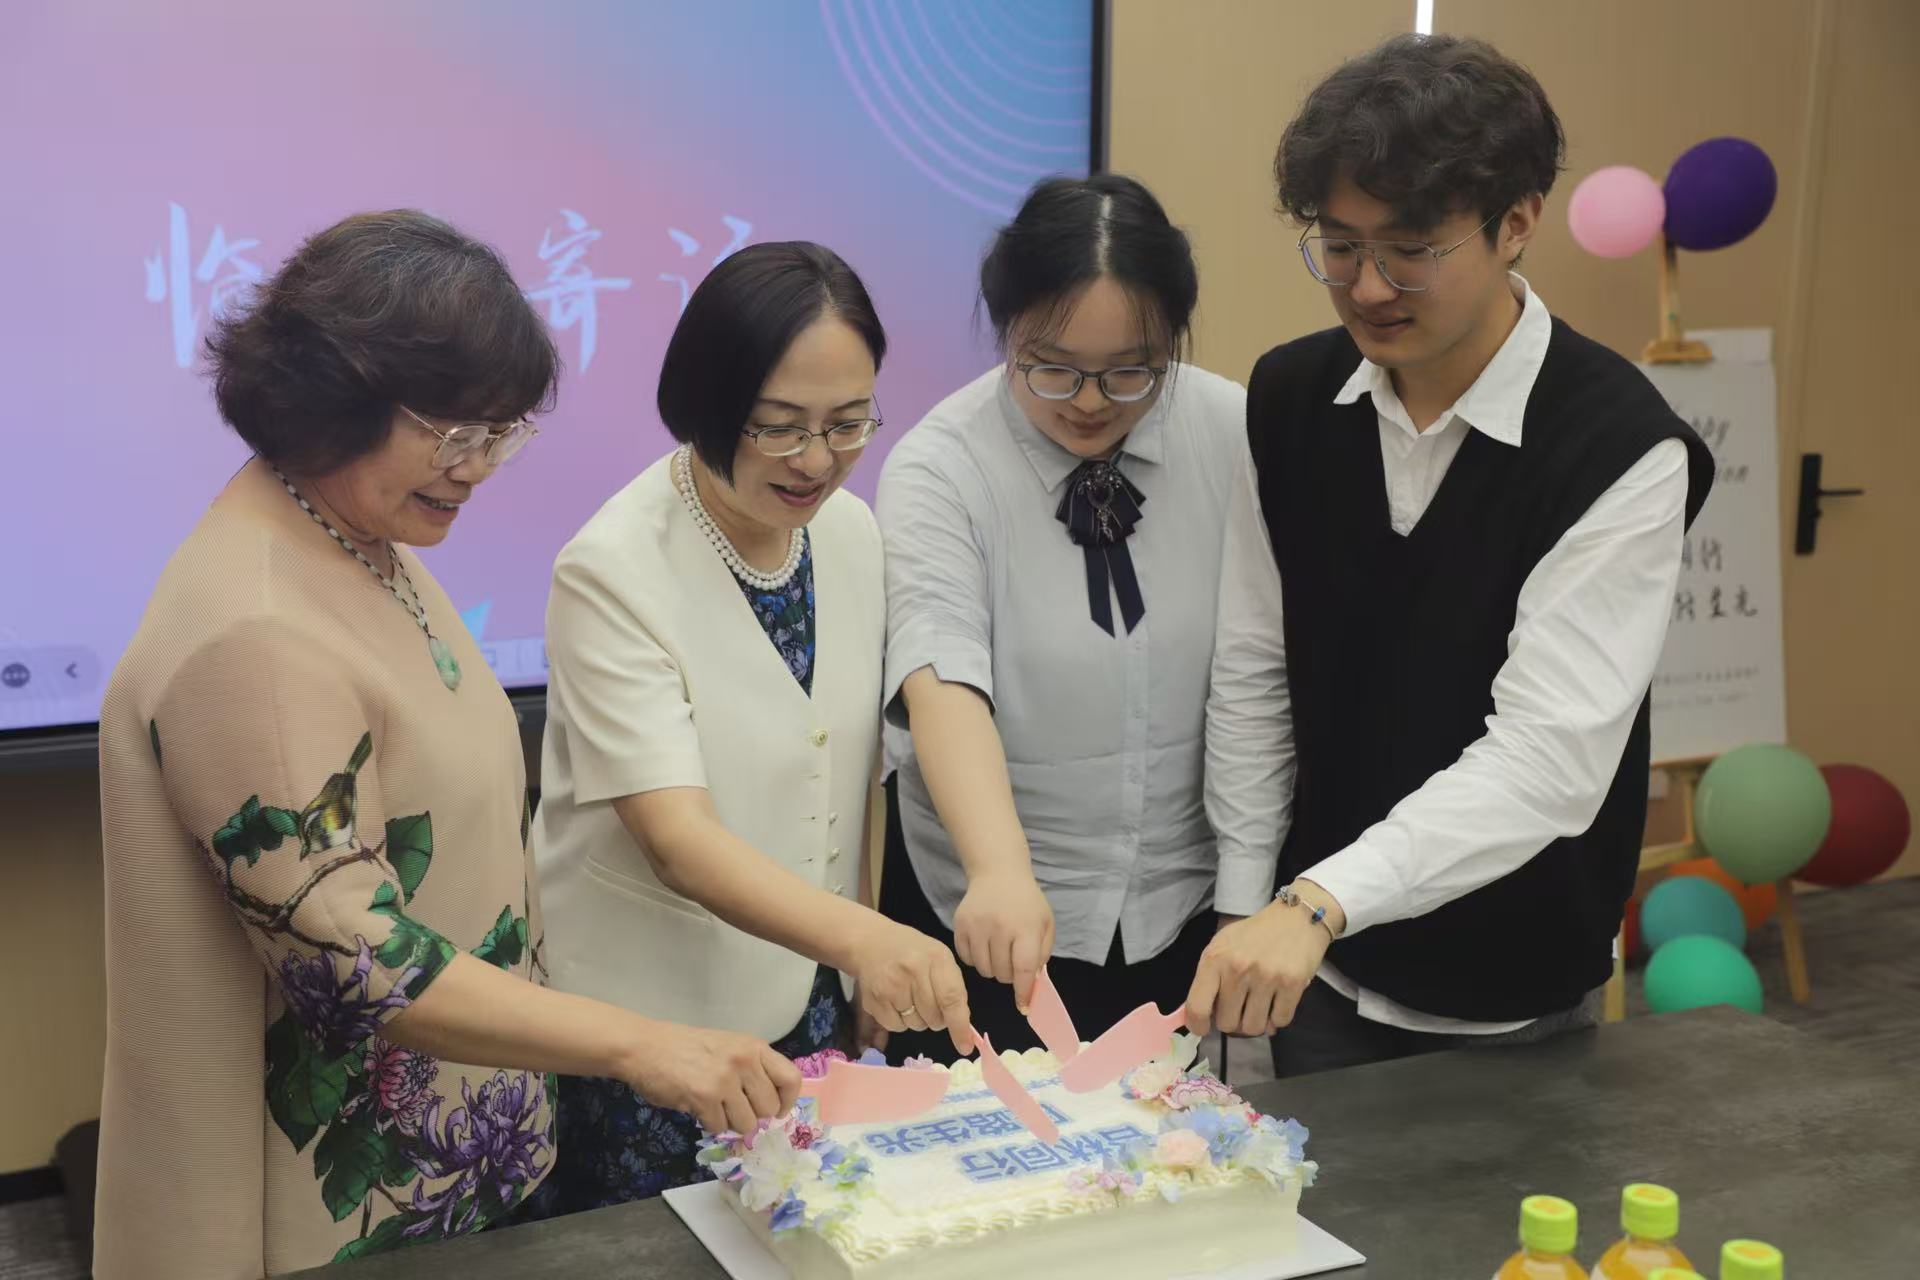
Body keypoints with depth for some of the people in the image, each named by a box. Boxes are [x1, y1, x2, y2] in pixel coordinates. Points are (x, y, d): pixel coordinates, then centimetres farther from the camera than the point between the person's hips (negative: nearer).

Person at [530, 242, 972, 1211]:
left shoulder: (850, 531, -2)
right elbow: (676, 837, -29)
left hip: (806, 1007, 6)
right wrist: (861, 938, -43)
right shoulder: (612, 572, -21)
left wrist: (871, 974, 8)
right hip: (643, 1024, -6)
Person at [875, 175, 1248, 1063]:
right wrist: (1001, 874, -44)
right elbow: (941, 680, -29)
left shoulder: (1238, 434, -7)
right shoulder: (939, 469, -15)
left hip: (1186, 903, 2)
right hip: (989, 917, -2)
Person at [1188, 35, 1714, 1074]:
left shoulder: (1621, 452, -20)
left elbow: (1551, 753, -27)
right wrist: (1248, 910, 1)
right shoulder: (1289, 398, -6)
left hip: (1514, 1000, -3)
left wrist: (1319, 901, -37)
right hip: (1316, 965, 3)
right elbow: (1252, 675, 1)